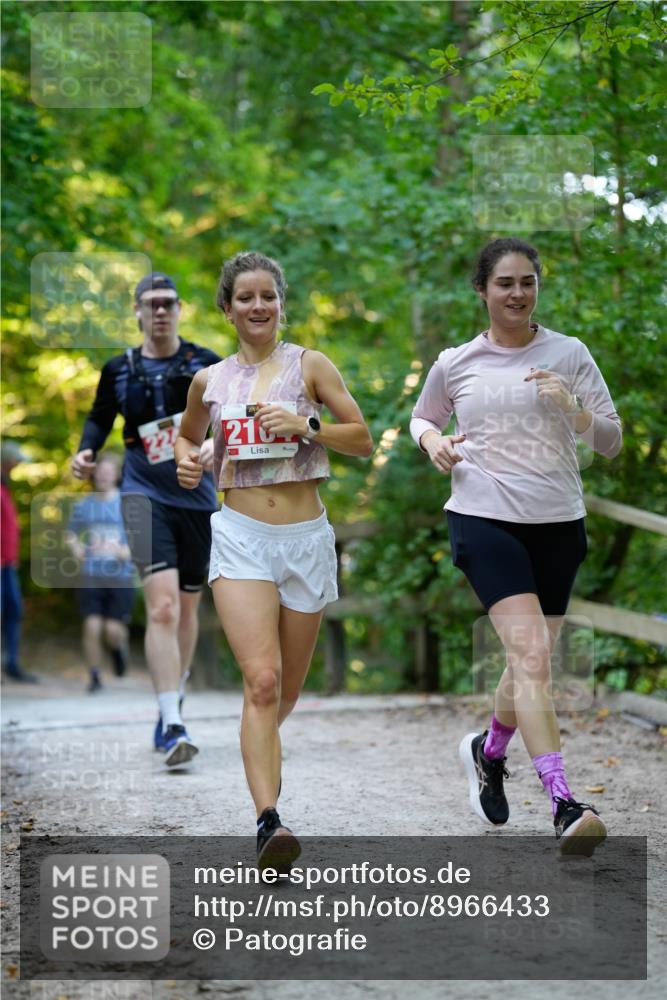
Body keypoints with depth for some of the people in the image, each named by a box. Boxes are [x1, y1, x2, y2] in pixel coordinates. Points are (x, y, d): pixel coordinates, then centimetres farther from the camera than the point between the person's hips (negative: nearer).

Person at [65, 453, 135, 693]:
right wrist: (76, 548, 0)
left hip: (121, 576, -2)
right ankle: (95, 677, 6)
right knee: (92, 626, -9)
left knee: (113, 630, -4)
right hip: (91, 577, 2)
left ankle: (119, 647, 33)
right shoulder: (84, 505, 8)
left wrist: (126, 552, -18)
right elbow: (71, 535, 22)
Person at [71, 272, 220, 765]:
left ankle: (172, 707, 34)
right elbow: (100, 418, 20)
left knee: (186, 609, 13)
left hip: (197, 497, 2)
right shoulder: (119, 370, 5)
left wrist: (218, 444, -22)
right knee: (162, 605, -19)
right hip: (145, 496, -2)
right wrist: (87, 450, 1)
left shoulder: (206, 364, 1)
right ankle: (172, 726, -23)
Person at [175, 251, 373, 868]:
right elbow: (188, 434, 27)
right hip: (241, 537, -1)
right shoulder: (210, 381, 9)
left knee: (287, 691, 12)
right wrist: (187, 460, 5)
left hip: (305, 538, 1)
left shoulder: (310, 366, 3)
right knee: (262, 680, -19)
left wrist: (306, 426, -13)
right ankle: (269, 821, -26)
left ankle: (262, 754, 46)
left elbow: (363, 439, 3)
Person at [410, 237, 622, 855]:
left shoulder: (569, 355, 4)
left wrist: (571, 408, -15)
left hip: (557, 523, 3)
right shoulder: (454, 364, 6)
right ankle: (563, 806, -24)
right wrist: (430, 439, 2)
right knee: (532, 654, -19)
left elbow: (611, 442, 4)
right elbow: (421, 416, 24)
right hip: (483, 518, -2)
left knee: (530, 661, 10)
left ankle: (488, 752, 42)